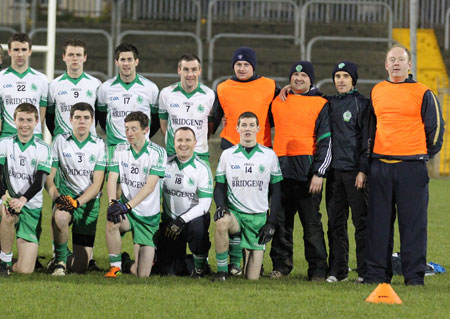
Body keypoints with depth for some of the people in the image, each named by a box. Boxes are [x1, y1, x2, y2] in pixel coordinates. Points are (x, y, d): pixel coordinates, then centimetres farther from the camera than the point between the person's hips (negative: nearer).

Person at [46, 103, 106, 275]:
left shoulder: (99, 145, 1)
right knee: (60, 216, -40)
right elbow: (49, 177, 0)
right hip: (65, 197, -1)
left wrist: (77, 202, -21)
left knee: (80, 267, -5)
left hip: (89, 202, 1)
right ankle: (60, 259, -16)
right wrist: (57, 197, -21)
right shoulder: (60, 141, 2)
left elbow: (97, 184, -4)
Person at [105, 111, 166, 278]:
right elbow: (112, 179, -6)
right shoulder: (120, 149, 0)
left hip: (148, 215, -2)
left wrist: (128, 206, -30)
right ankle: (115, 267, -20)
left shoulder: (158, 152, -11)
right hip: (126, 208, 2)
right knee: (112, 222, -37)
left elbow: (150, 185, -19)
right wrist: (113, 202, -26)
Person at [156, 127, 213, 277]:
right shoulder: (166, 164, 2)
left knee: (198, 229, -40)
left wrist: (182, 220, -24)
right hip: (170, 219, 3)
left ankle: (200, 264, -11)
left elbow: (204, 204, -13)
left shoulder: (202, 168, -7)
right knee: (169, 271, -8)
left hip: (195, 217, -3)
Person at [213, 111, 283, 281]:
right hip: (234, 213, 0)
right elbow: (220, 186, 8)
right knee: (221, 222, -39)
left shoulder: (269, 155, 4)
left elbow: (275, 191, 7)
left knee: (252, 277, -6)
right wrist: (220, 205, -14)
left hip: (259, 217, 0)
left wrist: (271, 222, 0)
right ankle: (222, 270, -21)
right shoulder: (227, 155, 5)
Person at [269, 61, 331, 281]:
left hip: (307, 170, -4)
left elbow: (326, 141, -1)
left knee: (312, 223, -4)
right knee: (281, 221, 5)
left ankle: (317, 269, 0)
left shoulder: (320, 104, 3)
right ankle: (281, 265, 13)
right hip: (281, 169, 4)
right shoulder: (277, 101, 14)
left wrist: (319, 173, -10)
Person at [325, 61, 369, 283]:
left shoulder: (362, 104, 0)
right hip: (334, 170, 5)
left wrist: (363, 170, -11)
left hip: (355, 170, -5)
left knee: (361, 220, -4)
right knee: (335, 222, 5)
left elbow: (367, 139, -4)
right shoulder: (329, 104, 15)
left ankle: (365, 270, -2)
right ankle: (337, 270, 8)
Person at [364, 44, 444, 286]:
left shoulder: (422, 93, 0)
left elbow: (435, 126, 4)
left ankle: (414, 274, 0)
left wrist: (427, 154, 6)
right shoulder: (376, 92, 13)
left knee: (413, 221, -4)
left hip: (412, 166, -4)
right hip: (380, 166, 4)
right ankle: (377, 272, 11)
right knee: (378, 221, 5)